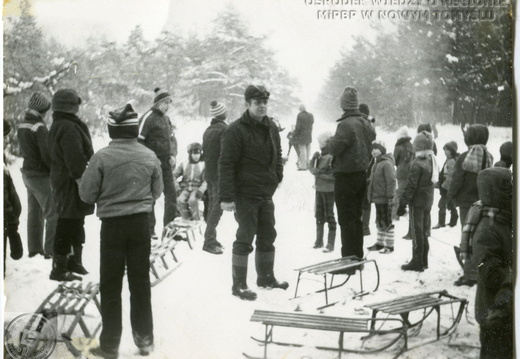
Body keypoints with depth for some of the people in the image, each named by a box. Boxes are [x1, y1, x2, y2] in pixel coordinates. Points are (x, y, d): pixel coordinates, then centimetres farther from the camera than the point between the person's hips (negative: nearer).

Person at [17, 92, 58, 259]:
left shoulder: (22, 125, 4)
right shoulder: (39, 127, -22)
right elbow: (47, 155, -22)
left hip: (28, 173, 9)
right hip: (41, 175, -9)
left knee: (34, 211, 18)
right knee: (53, 213, -2)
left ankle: (34, 248, 25)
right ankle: (51, 250, -1)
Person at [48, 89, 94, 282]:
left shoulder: (58, 126, 15)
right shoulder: (69, 128, -20)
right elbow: (75, 159, -26)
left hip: (62, 180, 11)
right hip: (72, 185, -11)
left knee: (76, 222, 20)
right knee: (68, 224, -4)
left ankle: (75, 261, 33)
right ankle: (59, 268, 3)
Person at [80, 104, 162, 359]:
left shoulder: (102, 157, -14)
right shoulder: (149, 156, -4)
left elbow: (87, 194, -8)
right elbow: (156, 192, 6)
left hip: (112, 225, -3)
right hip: (140, 223, 3)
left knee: (111, 286, 7)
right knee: (141, 282, 14)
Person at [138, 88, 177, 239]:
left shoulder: (166, 118, 14)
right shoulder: (148, 118, -12)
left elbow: (172, 138, 22)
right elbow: (139, 140, -16)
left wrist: (173, 155, 5)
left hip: (166, 164, 8)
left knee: (171, 194, 7)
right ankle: (149, 230, 10)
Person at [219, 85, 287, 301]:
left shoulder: (271, 128, 10)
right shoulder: (236, 130, -13)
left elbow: (277, 156, 22)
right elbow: (226, 164, -17)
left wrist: (277, 178, 10)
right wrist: (226, 196, -21)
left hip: (266, 194, 7)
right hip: (245, 195, -7)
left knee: (267, 237, 15)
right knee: (245, 238, -2)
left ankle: (266, 277, 30)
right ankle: (239, 284, 8)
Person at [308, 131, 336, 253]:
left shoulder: (333, 157, -14)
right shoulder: (321, 155, 9)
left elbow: (334, 175, -19)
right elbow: (311, 168, 13)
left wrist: (320, 174, -19)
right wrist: (314, 158, -4)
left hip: (329, 190, -8)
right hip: (319, 189, 8)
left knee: (329, 215, -3)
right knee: (319, 214, 15)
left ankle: (331, 244, 3)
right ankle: (319, 240, 28)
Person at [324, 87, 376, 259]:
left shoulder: (346, 125, -19)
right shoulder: (365, 124, 8)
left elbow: (334, 148, -20)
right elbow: (372, 136, 21)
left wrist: (330, 141, 0)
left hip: (346, 175, -8)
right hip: (362, 173, 8)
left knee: (346, 219, -4)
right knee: (356, 216, 16)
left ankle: (349, 256, -2)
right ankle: (358, 255, 23)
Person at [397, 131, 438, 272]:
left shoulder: (417, 164, -18)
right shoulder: (432, 161, 7)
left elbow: (411, 185, -19)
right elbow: (433, 181, 13)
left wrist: (403, 203, -15)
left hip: (417, 201, -8)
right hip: (428, 201, 8)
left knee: (417, 231, -2)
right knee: (424, 231, 15)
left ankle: (417, 262, 3)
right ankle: (424, 260, 23)